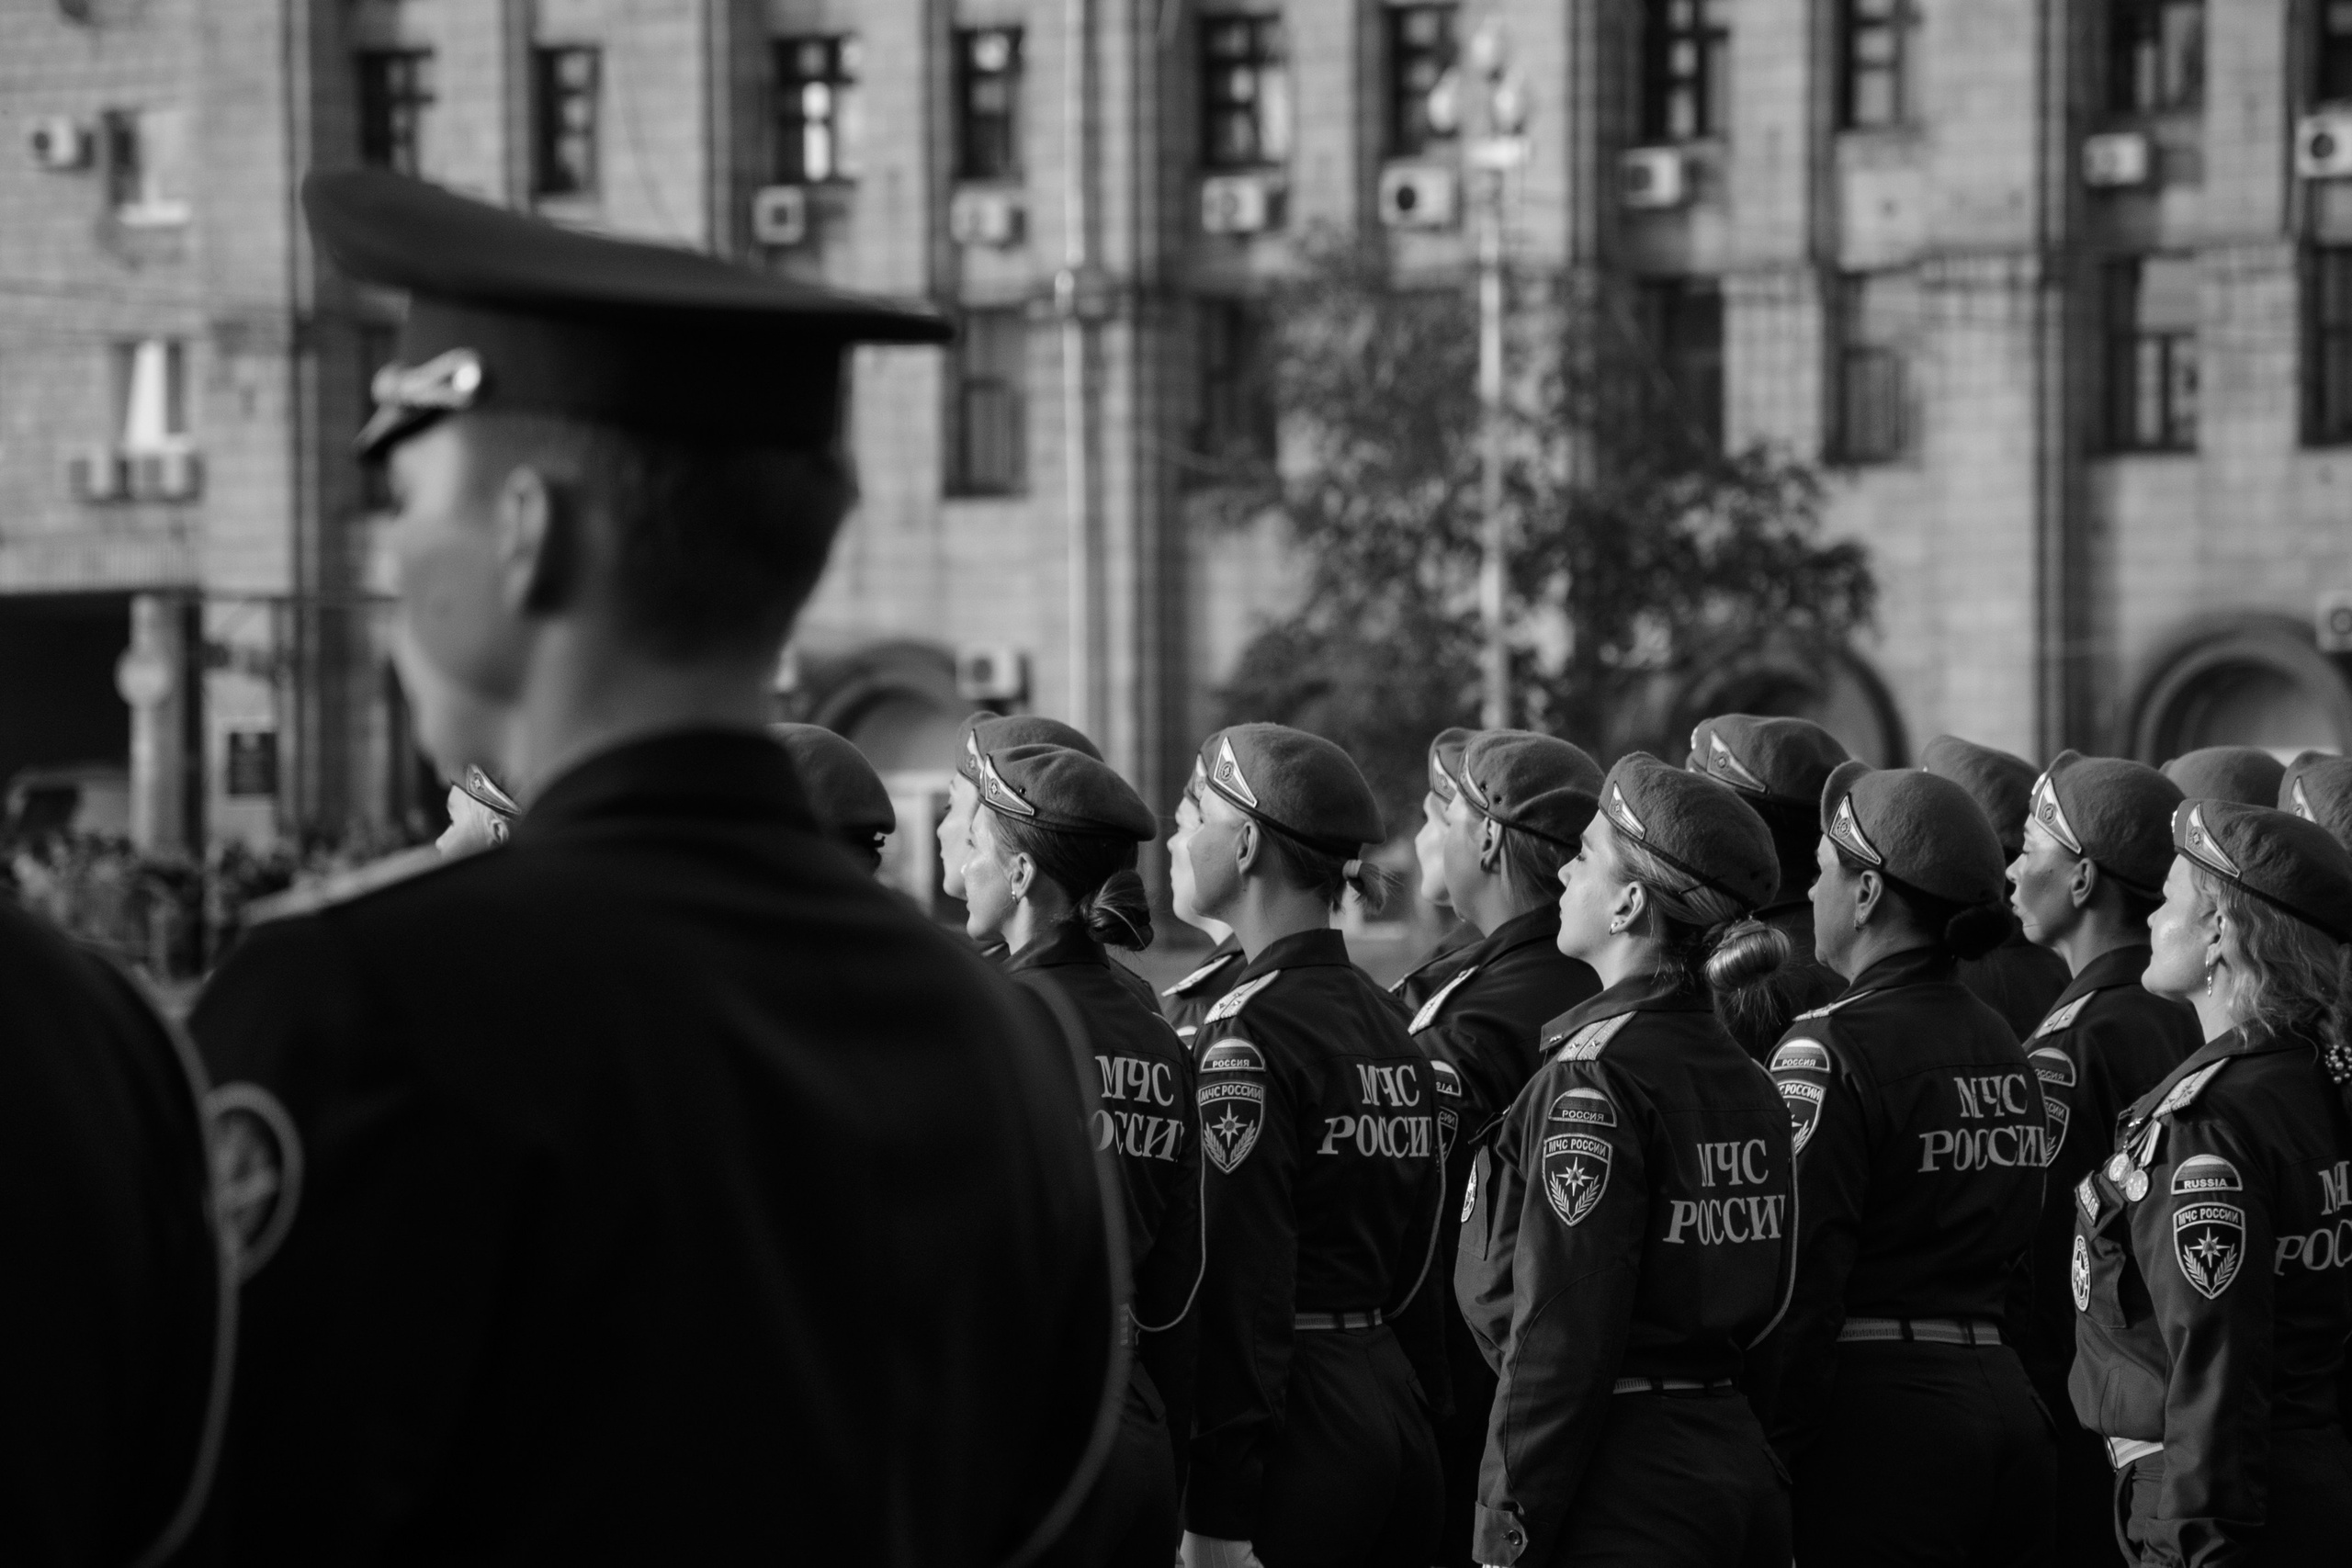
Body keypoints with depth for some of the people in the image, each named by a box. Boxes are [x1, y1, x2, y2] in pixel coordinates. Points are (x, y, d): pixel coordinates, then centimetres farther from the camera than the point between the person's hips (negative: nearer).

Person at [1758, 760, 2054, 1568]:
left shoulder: (1834, 1047, -13)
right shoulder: (2002, 1046, 12)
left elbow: (1800, 1280, -15)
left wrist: (1771, 1460, -13)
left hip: (1881, 1410, -8)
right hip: (2005, 1398, 8)